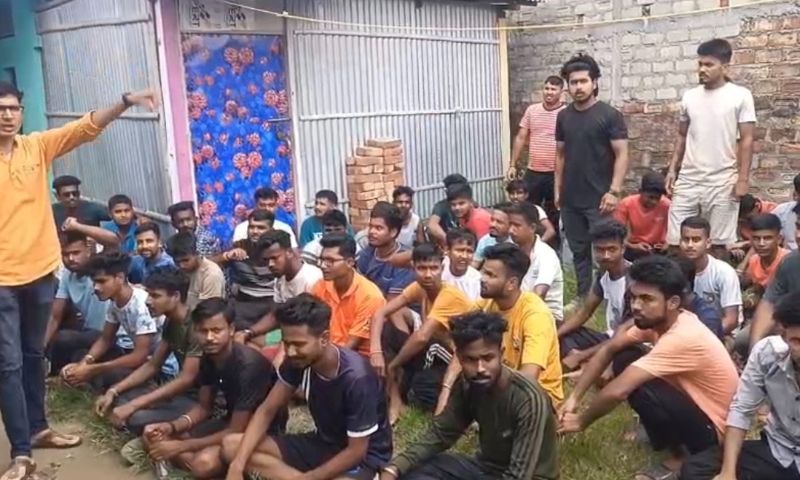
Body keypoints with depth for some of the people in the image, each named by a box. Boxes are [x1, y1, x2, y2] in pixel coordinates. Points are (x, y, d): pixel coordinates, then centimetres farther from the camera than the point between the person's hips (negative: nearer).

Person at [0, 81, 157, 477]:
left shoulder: (37, 146, 2)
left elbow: (87, 127, -5)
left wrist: (125, 102, -16)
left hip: (40, 270, 4)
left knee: (34, 355, 19)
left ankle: (37, 428, 34)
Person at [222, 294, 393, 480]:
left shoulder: (356, 378, -30)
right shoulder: (297, 362, -11)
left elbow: (356, 451, -22)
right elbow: (266, 411, -3)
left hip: (363, 455, -7)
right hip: (323, 443, 8)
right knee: (231, 446, -8)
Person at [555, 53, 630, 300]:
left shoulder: (610, 115, -7)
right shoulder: (563, 116, 8)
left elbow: (622, 155, -9)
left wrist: (614, 191, -16)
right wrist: (558, 189, 11)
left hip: (598, 199, -5)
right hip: (570, 199, 5)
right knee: (578, 250, 13)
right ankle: (582, 296, 25)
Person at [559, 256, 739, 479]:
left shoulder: (682, 338, -34)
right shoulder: (657, 319, -8)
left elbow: (617, 391, -35)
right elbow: (608, 349, -1)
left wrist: (581, 421, -18)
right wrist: (573, 398, -8)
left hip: (712, 428, -8)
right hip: (692, 402, 8)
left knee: (639, 389, -31)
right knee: (625, 359, -4)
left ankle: (676, 457, -3)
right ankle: (660, 433, 12)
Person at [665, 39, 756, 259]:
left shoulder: (740, 96, -3)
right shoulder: (689, 96, 8)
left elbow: (746, 140, -5)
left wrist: (743, 178, -10)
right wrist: (672, 169, 8)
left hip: (722, 181, -4)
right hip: (688, 179, 4)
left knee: (719, 242, 4)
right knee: (677, 240, 3)